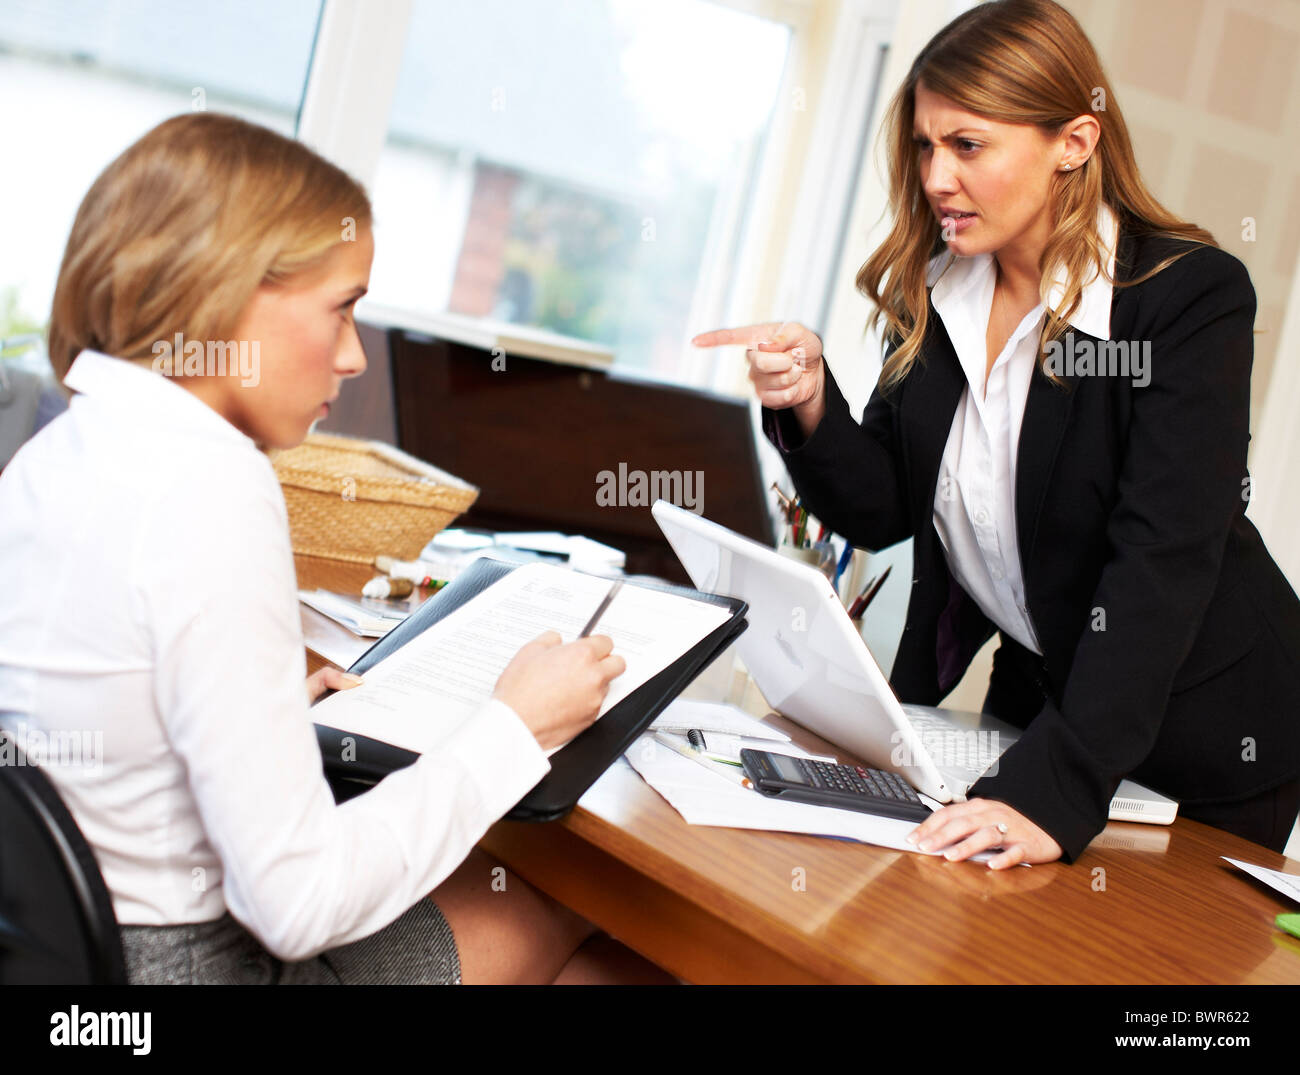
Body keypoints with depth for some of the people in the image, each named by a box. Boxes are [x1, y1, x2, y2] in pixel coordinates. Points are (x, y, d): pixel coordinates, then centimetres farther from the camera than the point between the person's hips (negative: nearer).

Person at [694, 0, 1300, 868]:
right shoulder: (935, 290, -4)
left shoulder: (1192, 296, -21)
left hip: (1203, 726, -4)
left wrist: (1054, 788, -37)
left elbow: (1164, 562, -29)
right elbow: (880, 512, -4)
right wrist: (810, 402, -24)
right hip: (1032, 693, 5)